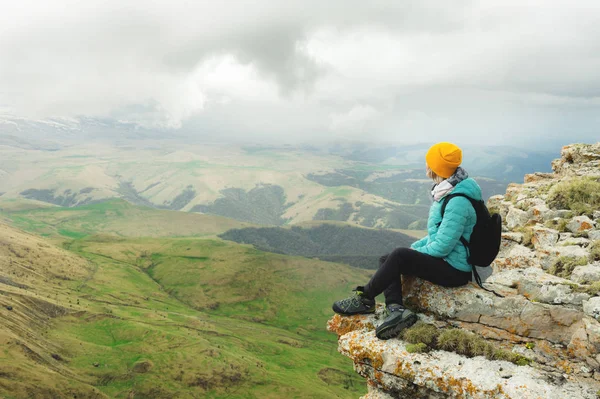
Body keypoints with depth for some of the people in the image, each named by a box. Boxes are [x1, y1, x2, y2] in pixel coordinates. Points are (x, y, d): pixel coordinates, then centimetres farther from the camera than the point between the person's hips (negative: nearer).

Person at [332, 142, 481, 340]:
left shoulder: (458, 202, -24)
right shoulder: (447, 191, 7)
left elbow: (442, 247, -25)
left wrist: (414, 252, -9)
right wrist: (415, 247, 6)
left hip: (454, 270, -10)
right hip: (445, 259, 10)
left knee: (399, 256, -24)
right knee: (385, 260, 1)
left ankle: (364, 298, -6)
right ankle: (396, 309, -18)